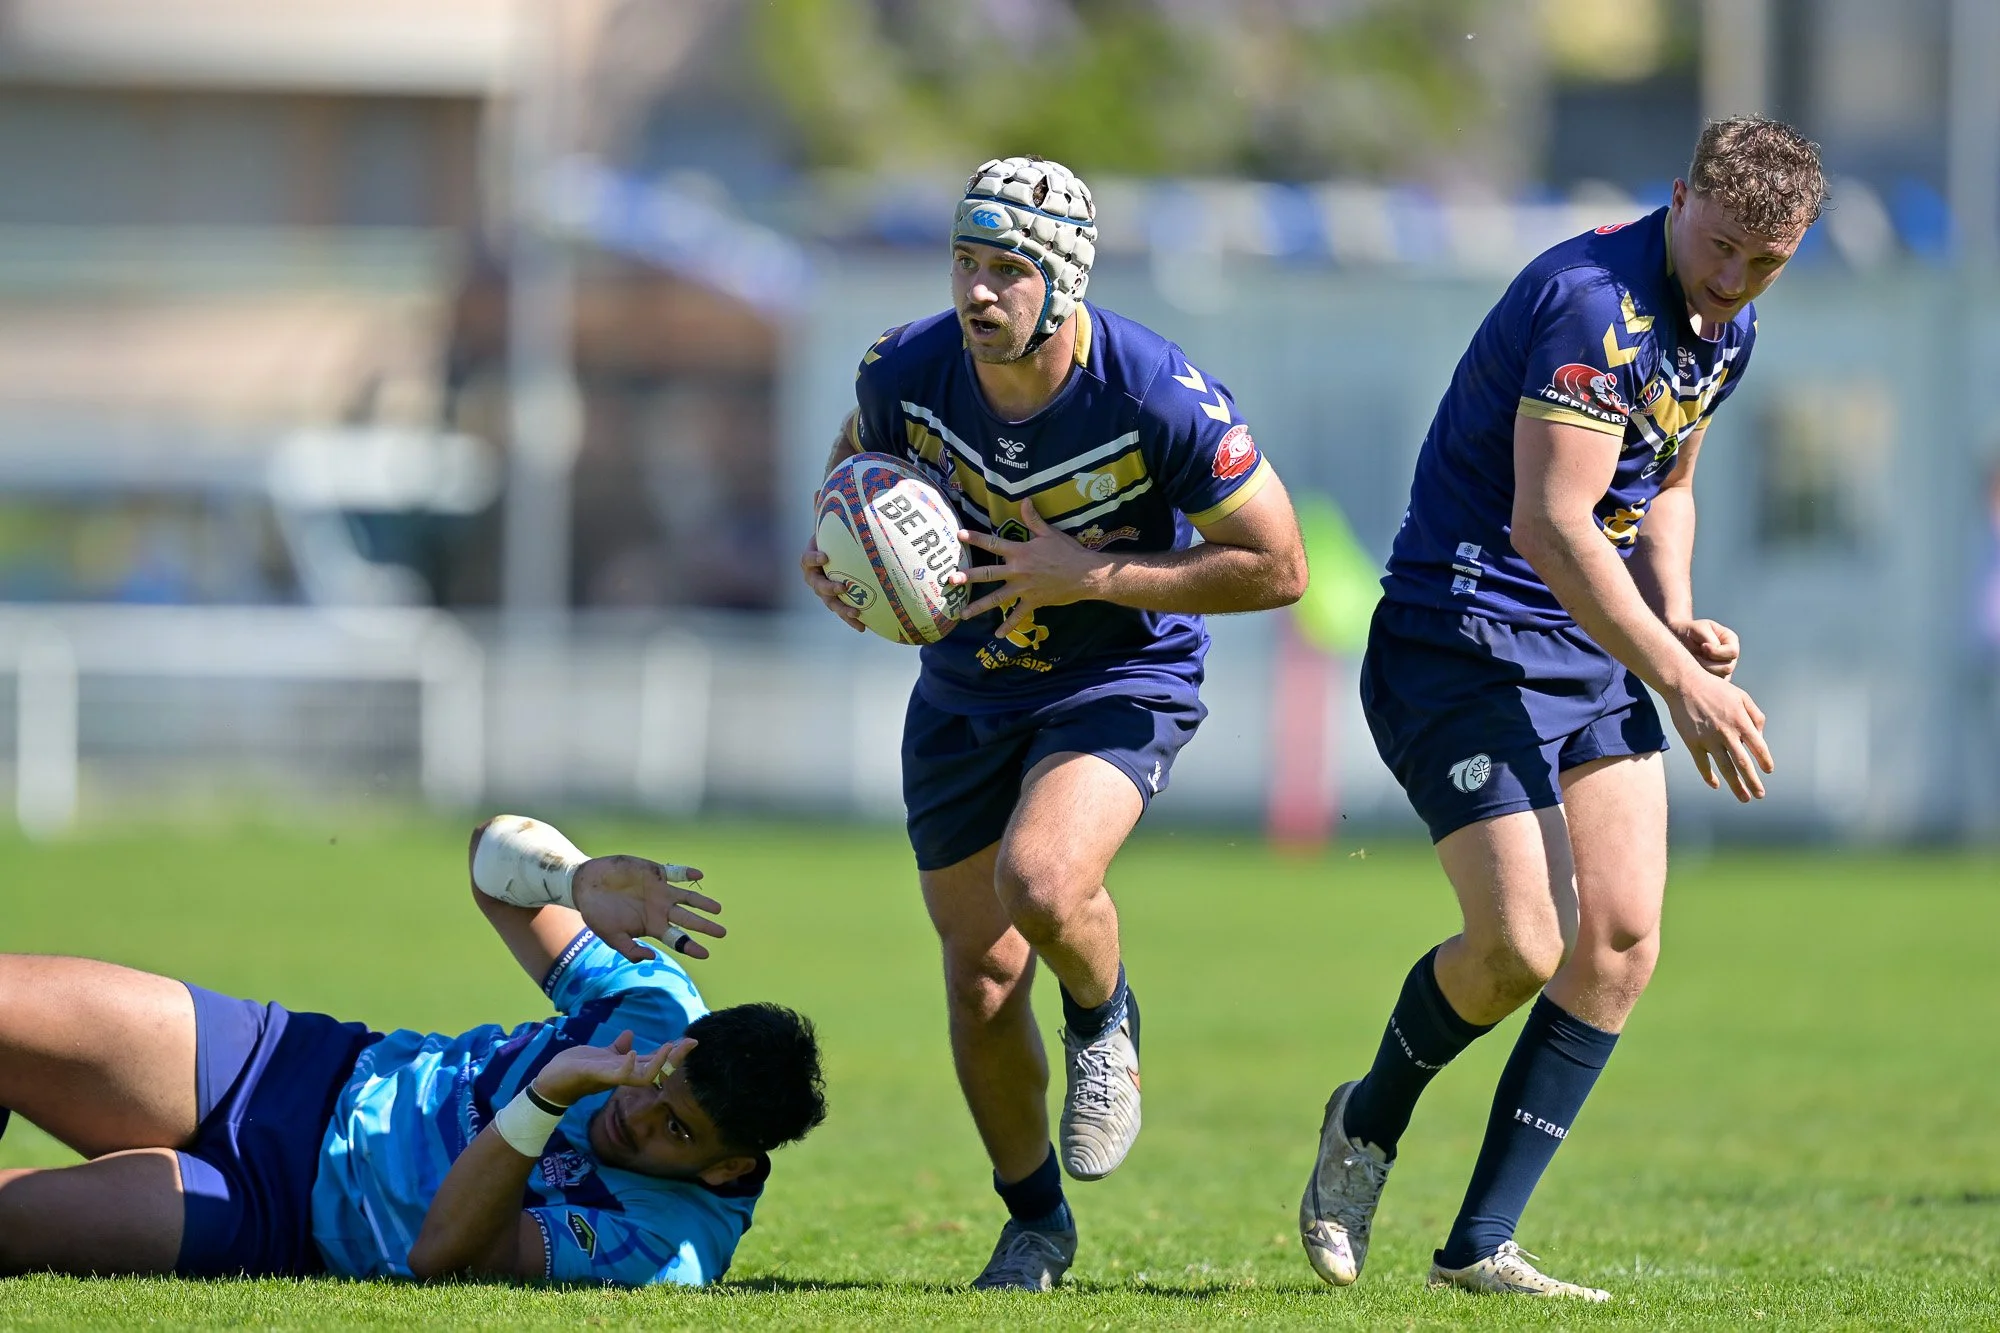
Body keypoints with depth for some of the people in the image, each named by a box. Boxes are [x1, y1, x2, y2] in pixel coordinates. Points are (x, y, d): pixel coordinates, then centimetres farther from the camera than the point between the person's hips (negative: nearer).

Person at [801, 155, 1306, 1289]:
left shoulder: (1160, 396, -26)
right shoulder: (909, 369, -15)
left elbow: (1277, 569, -17)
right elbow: (859, 458, 10)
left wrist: (1093, 576, -24)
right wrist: (831, 550, -12)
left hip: (1123, 679, -4)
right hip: (965, 692, 4)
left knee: (1042, 884, -32)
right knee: (982, 977, 3)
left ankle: (1106, 1021, 5)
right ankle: (1036, 1224, 27)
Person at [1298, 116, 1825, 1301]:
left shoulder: (1728, 329, 9)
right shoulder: (1598, 302, -22)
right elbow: (1551, 522, -26)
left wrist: (1677, 618, 6)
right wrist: (1681, 682, -23)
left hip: (1597, 650, 9)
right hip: (1467, 639, -9)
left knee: (1621, 944, -3)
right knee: (1520, 946, -15)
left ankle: (1481, 1246, 3)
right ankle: (1368, 1125, 16)